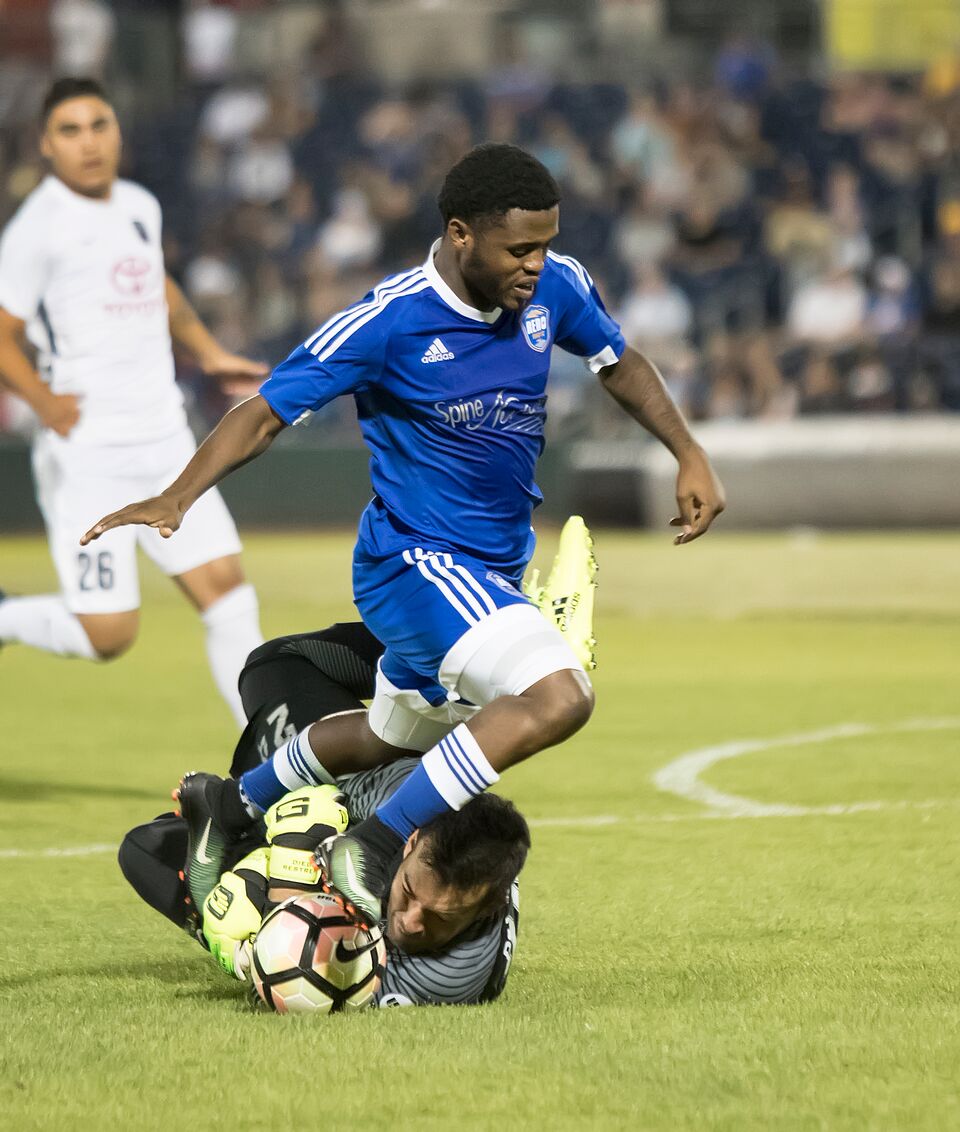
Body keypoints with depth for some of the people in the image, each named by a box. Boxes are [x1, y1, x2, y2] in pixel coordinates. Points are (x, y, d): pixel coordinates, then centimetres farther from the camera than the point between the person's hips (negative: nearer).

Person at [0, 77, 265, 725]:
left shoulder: (141, 207, 12)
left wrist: (209, 353, 23)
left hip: (166, 446, 7)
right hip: (88, 457, -7)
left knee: (228, 592, 0)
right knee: (107, 634, -9)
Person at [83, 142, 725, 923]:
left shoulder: (554, 287, -5)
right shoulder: (391, 321, -22)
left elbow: (620, 363, 16)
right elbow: (269, 411, -17)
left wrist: (690, 455, 7)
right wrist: (179, 496, -30)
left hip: (495, 569, 8)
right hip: (416, 563, -8)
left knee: (394, 737, 27)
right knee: (557, 697, -30)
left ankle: (235, 805, 50)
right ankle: (375, 847, -23)